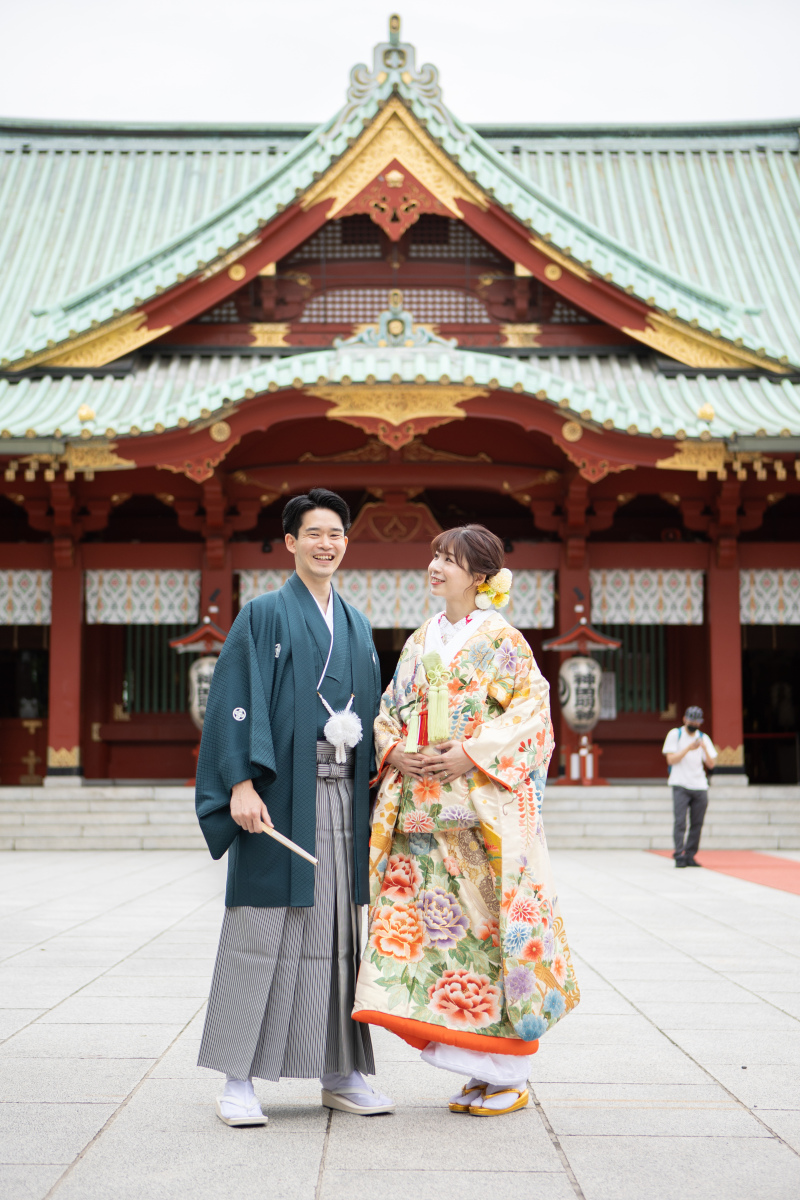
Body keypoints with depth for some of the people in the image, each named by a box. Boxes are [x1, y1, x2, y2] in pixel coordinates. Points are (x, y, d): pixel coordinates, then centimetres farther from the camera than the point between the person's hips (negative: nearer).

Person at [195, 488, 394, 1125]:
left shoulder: (357, 625, 18)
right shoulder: (263, 616, 1)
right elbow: (237, 702, -8)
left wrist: (372, 794, 11)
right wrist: (241, 784, -19)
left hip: (342, 795, 5)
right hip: (280, 796, -5)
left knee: (338, 930, 7)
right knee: (263, 929, -4)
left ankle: (340, 1073, 14)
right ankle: (239, 1079, 2)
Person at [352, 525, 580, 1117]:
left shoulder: (503, 641, -1)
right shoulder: (420, 641, 16)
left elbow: (532, 715, -9)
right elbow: (389, 711, 18)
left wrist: (470, 755, -17)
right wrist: (394, 752, -2)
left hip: (485, 804, -6)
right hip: (423, 810, 6)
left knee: (490, 919, -5)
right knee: (434, 919, 2)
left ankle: (510, 1077, 5)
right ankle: (479, 1069, 12)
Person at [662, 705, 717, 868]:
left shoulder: (704, 738, 12)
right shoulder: (675, 734, 3)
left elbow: (710, 764, 5)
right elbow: (671, 759, -7)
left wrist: (705, 749, -12)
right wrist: (688, 748, -17)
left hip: (700, 787, 4)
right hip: (680, 786, -4)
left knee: (697, 824, 2)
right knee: (680, 821, -13)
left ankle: (690, 855, 9)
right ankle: (679, 856, -15)